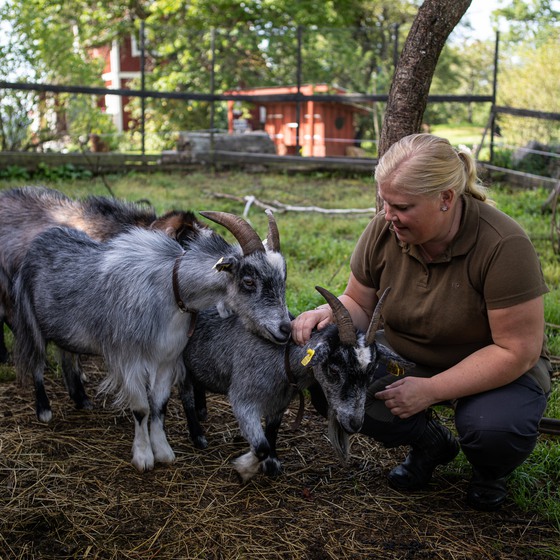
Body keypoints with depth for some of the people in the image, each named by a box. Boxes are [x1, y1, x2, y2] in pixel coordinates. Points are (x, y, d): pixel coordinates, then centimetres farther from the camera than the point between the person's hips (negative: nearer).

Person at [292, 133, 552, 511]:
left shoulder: (503, 246, -28)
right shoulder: (384, 231, -14)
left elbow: (517, 351, -25)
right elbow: (360, 305, 0)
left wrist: (430, 390, -28)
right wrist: (331, 314, -25)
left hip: (497, 369, -4)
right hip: (405, 358, 4)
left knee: (493, 430, -36)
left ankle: (491, 470, 6)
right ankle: (430, 443, 7)